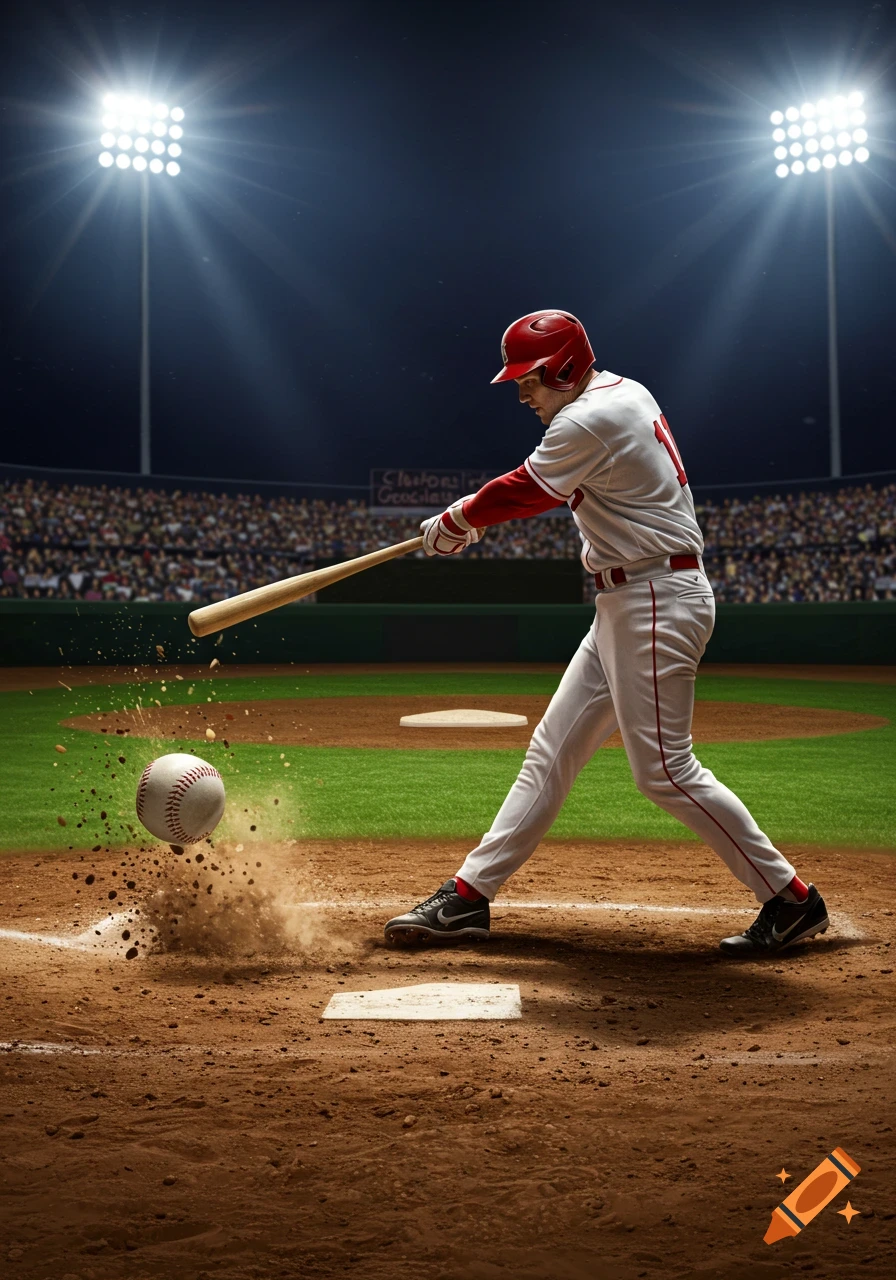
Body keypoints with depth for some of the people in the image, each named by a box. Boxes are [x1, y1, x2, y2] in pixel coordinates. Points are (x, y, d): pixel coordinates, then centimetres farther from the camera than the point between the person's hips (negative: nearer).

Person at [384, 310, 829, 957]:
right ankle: (469, 896, 15)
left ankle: (791, 898, 3)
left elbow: (524, 492, -8)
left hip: (659, 601, -11)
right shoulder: (625, 391, 14)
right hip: (625, 605, 11)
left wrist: (453, 521, 10)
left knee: (665, 769, -9)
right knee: (552, 749, 9)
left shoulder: (590, 421, -17)